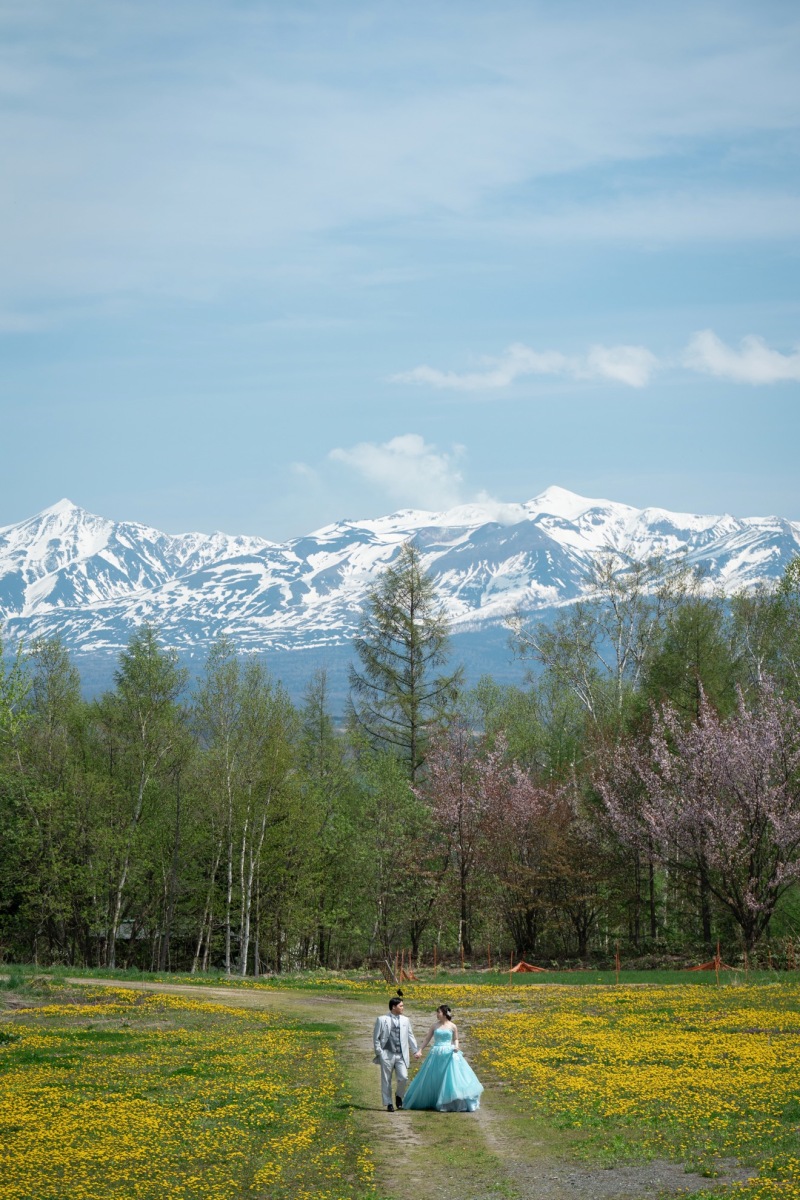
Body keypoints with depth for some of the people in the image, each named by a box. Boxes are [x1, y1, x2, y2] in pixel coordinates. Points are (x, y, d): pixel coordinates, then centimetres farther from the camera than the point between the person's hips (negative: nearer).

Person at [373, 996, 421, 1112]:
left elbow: (410, 1036, 18)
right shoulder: (382, 1020, 2)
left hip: (401, 1055, 2)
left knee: (403, 1078, -10)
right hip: (387, 1055, -2)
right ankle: (388, 1104, 12)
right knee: (386, 1080, 2)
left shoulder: (405, 1020, 12)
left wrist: (416, 1050, 11)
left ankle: (399, 1096, 18)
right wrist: (379, 1052, -4)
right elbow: (376, 1037, 3)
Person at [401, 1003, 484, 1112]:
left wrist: (456, 1047, -11)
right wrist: (420, 1051, 2)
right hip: (436, 1054, 2)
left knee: (452, 1078, -6)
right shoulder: (435, 1025, 5)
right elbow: (427, 1039, 8)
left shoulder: (452, 1026, 0)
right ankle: (432, 1102, 16)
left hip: (449, 1054, -2)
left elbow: (455, 1040, 10)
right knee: (433, 1080, 4)